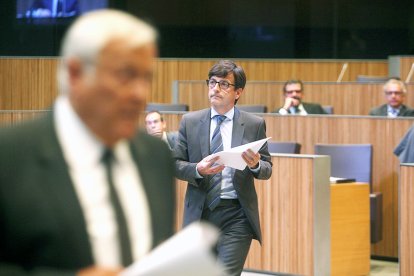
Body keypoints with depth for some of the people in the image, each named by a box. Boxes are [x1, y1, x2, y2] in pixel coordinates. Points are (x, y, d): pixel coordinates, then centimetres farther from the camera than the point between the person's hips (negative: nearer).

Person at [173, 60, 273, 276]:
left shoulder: (254, 125, 3)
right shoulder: (190, 122, 7)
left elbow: (267, 169, 5)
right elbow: (176, 164, 5)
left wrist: (255, 165, -18)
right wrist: (198, 170, -16)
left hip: (236, 216, -2)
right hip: (199, 213, 3)